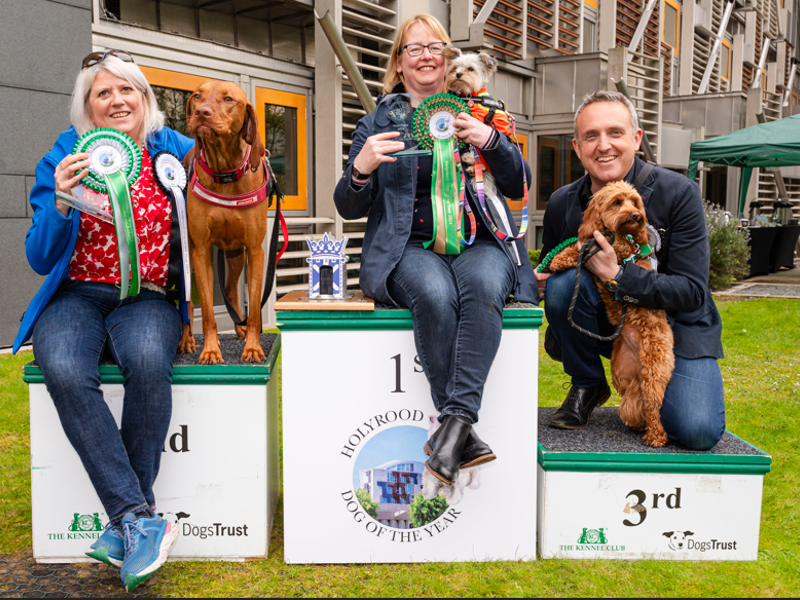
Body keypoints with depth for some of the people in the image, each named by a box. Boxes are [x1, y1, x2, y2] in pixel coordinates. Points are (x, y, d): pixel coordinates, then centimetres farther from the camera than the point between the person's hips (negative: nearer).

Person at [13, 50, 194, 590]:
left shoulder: (176, 152, 7)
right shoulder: (65, 157, 6)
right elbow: (40, 259, 2)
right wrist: (61, 201, -15)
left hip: (146, 299, 0)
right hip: (76, 297, 1)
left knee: (148, 360, -36)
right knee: (65, 370, -33)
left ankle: (126, 522, -22)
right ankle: (144, 519, -29)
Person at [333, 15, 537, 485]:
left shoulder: (475, 115, 19)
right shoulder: (377, 124, 17)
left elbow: (518, 188, 11)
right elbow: (349, 208, 11)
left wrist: (492, 142, -8)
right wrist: (360, 170, -11)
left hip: (478, 241, 1)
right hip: (410, 247, -1)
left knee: (484, 286, -35)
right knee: (434, 293, -35)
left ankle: (456, 420, -36)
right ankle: (463, 436, -30)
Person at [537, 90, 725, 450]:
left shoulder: (679, 194, -15)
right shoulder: (562, 204, -6)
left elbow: (692, 292, -19)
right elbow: (548, 269, 9)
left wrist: (617, 275, -31)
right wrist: (539, 280, -16)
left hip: (677, 325, -2)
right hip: (607, 324, 2)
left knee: (698, 432, -23)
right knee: (562, 283, -29)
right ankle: (588, 386, -4)